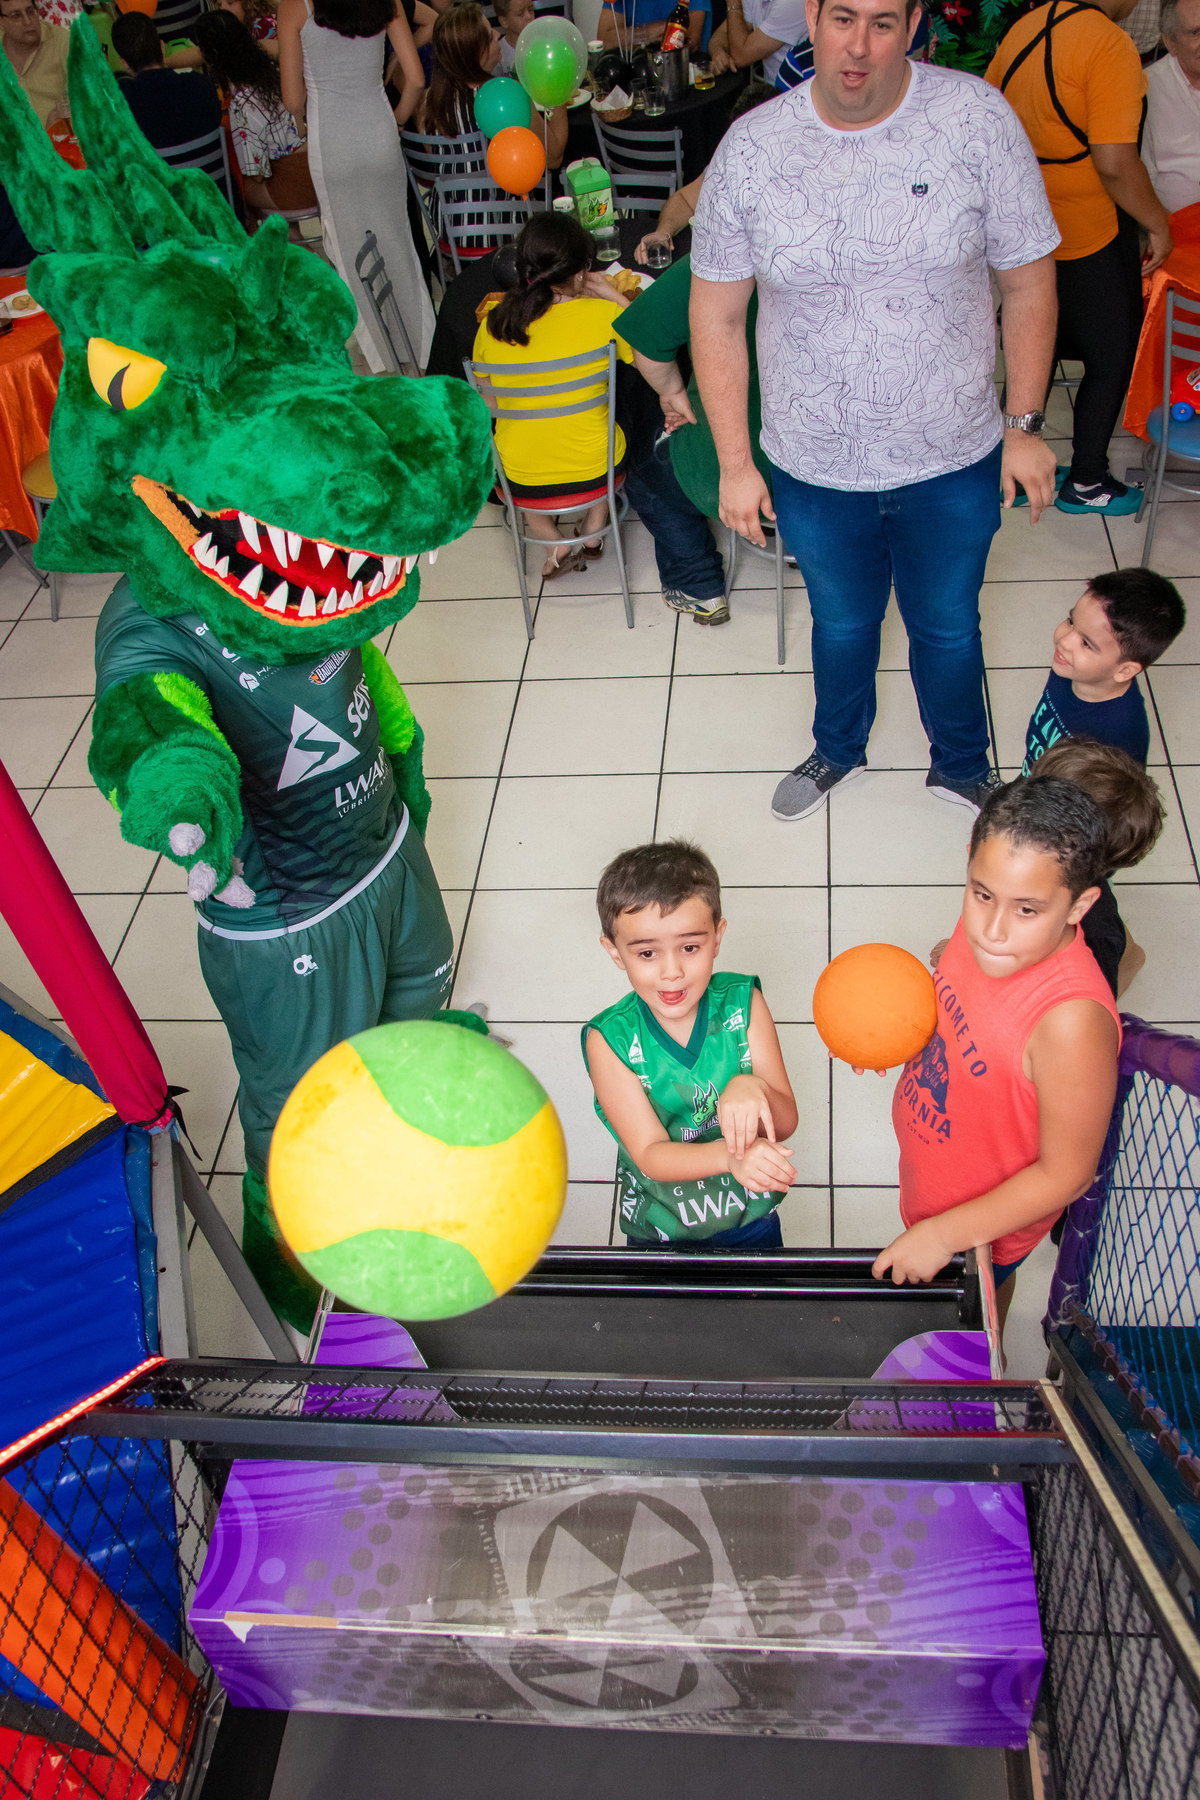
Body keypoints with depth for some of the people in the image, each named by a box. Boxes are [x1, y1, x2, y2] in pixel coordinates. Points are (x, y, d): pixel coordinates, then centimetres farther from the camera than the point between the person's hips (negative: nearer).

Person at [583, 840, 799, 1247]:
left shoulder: (743, 1003, -18)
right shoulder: (608, 1040, -25)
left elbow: (786, 1123, -18)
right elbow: (650, 1155, -27)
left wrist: (754, 1088, -42)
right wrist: (731, 1155, -48)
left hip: (751, 1217, 2)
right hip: (658, 1234, -2)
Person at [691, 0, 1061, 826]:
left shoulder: (979, 119, -13)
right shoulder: (750, 149, -12)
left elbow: (1029, 283, -4)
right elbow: (716, 317, -4)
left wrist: (1026, 425, -4)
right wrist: (735, 463, -4)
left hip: (954, 461, 0)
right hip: (815, 469, 1)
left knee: (949, 626, 19)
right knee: (842, 624, 22)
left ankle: (962, 765, 47)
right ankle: (839, 749, 52)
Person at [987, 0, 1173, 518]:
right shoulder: (1111, 47, -21)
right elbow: (1114, 161, -26)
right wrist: (1159, 224, -13)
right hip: (1091, 241, -7)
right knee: (1112, 359, 11)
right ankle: (1086, 482, 21)